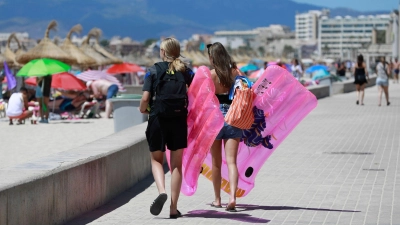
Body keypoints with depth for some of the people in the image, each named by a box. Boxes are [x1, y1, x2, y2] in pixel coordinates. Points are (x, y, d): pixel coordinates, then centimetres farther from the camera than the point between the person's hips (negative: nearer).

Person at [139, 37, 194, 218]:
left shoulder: (153, 71, -2)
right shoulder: (186, 72, 4)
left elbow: (145, 98, -9)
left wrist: (143, 109, 11)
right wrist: (190, 108, 14)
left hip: (157, 120, -2)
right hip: (179, 120, 2)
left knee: (156, 160, 15)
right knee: (176, 164, 10)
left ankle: (161, 191, -13)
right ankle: (174, 208, 8)